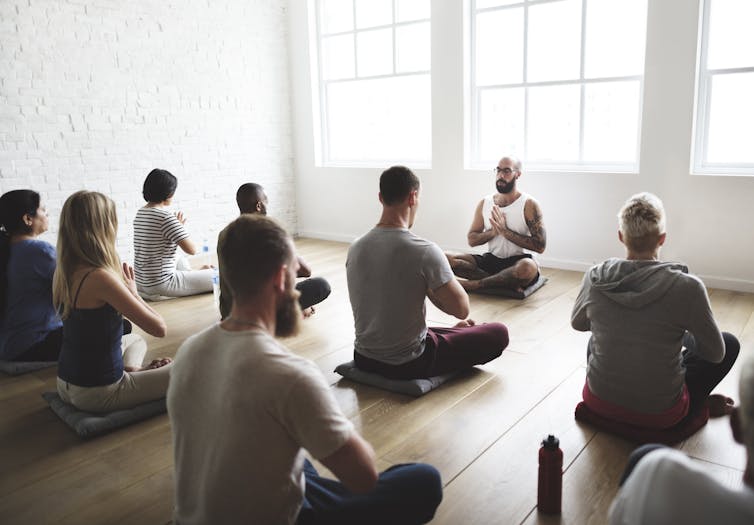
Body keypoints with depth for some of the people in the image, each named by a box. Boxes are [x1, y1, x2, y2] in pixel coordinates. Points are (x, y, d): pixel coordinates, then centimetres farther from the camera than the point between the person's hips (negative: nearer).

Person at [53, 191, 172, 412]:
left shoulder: (62, 272, 0)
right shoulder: (100, 278, -26)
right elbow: (158, 328, -22)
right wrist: (133, 292, -7)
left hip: (66, 385, 8)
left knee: (134, 339, 34)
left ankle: (131, 369, 7)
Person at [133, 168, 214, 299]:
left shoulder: (140, 213, 7)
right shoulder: (166, 217, -19)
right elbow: (192, 250, -18)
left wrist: (177, 226, 16)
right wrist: (181, 228, -2)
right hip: (161, 286, -10)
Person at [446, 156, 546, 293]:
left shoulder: (529, 204, -6)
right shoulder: (484, 203, 8)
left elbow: (540, 246, -13)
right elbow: (471, 240, 9)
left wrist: (505, 231, -18)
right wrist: (493, 232, -11)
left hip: (517, 262, -4)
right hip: (490, 260, 4)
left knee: (529, 267, -41)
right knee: (446, 259, -18)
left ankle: (474, 284, -23)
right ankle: (508, 283, -24)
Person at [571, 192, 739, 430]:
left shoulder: (594, 277, -13)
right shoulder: (687, 287, -22)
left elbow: (577, 323, 8)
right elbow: (715, 354, -7)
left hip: (599, 402, 3)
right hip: (659, 414, -3)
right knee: (729, 343, 18)